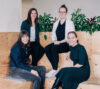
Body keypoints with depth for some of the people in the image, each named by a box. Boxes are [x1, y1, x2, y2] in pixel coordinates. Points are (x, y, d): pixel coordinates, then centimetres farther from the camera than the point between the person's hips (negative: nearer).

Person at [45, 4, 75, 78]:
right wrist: (54, 41, -8)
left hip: (67, 44, -5)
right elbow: (53, 35, 15)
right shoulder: (56, 23, 17)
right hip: (57, 43, 5)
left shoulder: (70, 23, 1)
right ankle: (54, 69, -22)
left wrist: (60, 42, -17)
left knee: (54, 48, -34)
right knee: (47, 48, -25)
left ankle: (54, 71, -28)